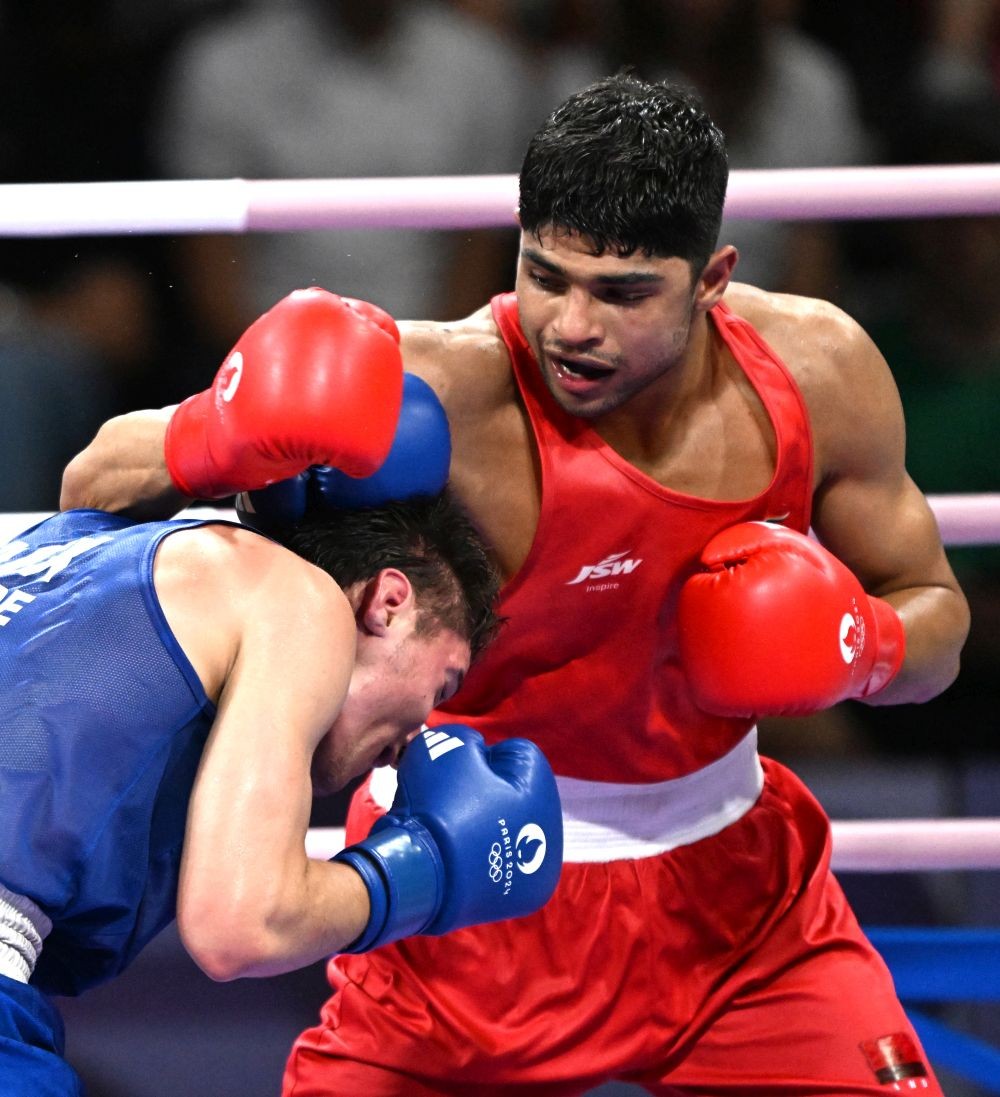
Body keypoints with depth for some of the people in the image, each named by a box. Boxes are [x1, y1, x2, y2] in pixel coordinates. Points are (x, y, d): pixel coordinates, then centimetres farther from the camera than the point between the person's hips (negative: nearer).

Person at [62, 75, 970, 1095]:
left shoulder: (817, 368, -12)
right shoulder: (447, 393, -28)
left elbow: (935, 615, 4)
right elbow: (110, 473, -27)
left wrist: (862, 647, -19)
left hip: (728, 874, 4)